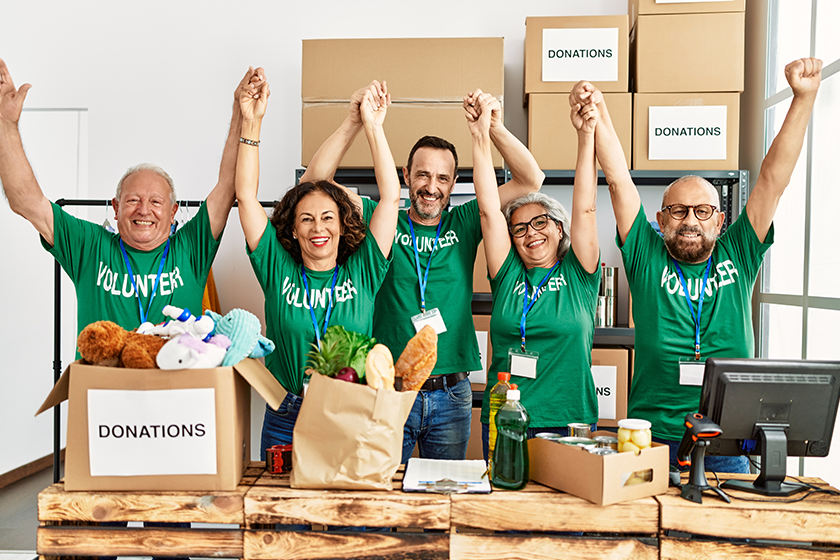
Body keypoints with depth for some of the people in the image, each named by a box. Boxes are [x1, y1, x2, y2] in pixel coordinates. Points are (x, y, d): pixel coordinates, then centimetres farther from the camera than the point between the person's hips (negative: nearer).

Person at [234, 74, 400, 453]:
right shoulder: (278, 272, 0)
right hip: (285, 420, 1)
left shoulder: (362, 273, -1)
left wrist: (373, 126, -3)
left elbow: (390, 196, -4)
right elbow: (246, 196, -2)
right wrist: (251, 123, -5)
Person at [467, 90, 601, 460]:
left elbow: (585, 208, -5)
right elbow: (489, 209, -2)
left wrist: (586, 136, -11)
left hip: (569, 423, -1)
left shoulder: (578, 276, 4)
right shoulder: (508, 275, 5)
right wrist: (480, 137, -8)